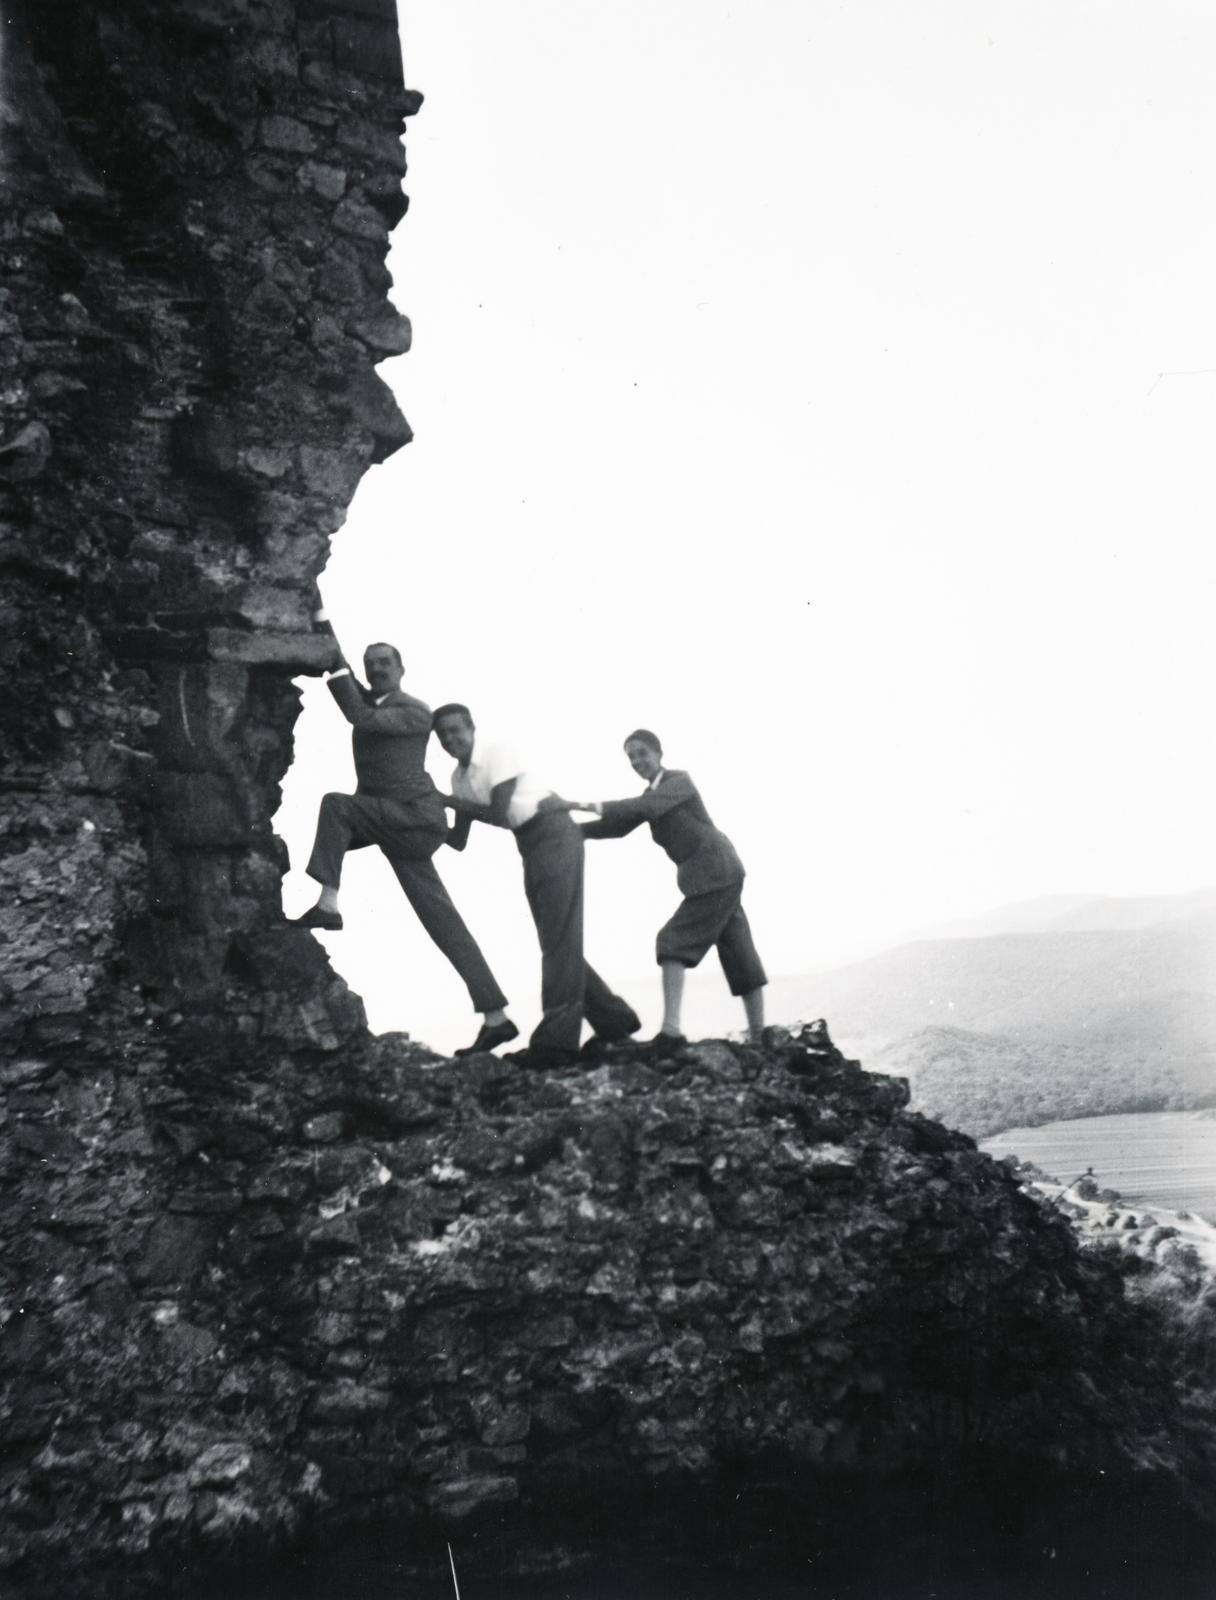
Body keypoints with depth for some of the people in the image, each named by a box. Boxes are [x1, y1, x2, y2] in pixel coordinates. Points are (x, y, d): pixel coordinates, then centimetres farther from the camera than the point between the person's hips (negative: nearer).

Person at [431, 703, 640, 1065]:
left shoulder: (497, 754, -14)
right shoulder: (459, 777, 8)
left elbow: (498, 814, -22)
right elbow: (459, 841, 8)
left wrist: (449, 801, -16)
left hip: (554, 831, -9)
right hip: (529, 844, 9)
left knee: (560, 933, -14)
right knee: (554, 938, 7)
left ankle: (556, 1036, -20)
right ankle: (613, 1018, 15)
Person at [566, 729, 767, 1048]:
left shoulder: (680, 781, -7)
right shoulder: (651, 795, 18)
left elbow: (647, 807, -25)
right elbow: (619, 826, 9)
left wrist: (593, 806, -33)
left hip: (716, 874, -9)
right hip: (715, 876, 9)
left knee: (674, 941, -14)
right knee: (739, 954, 9)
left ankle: (671, 1029, -19)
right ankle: (759, 1034, 14)